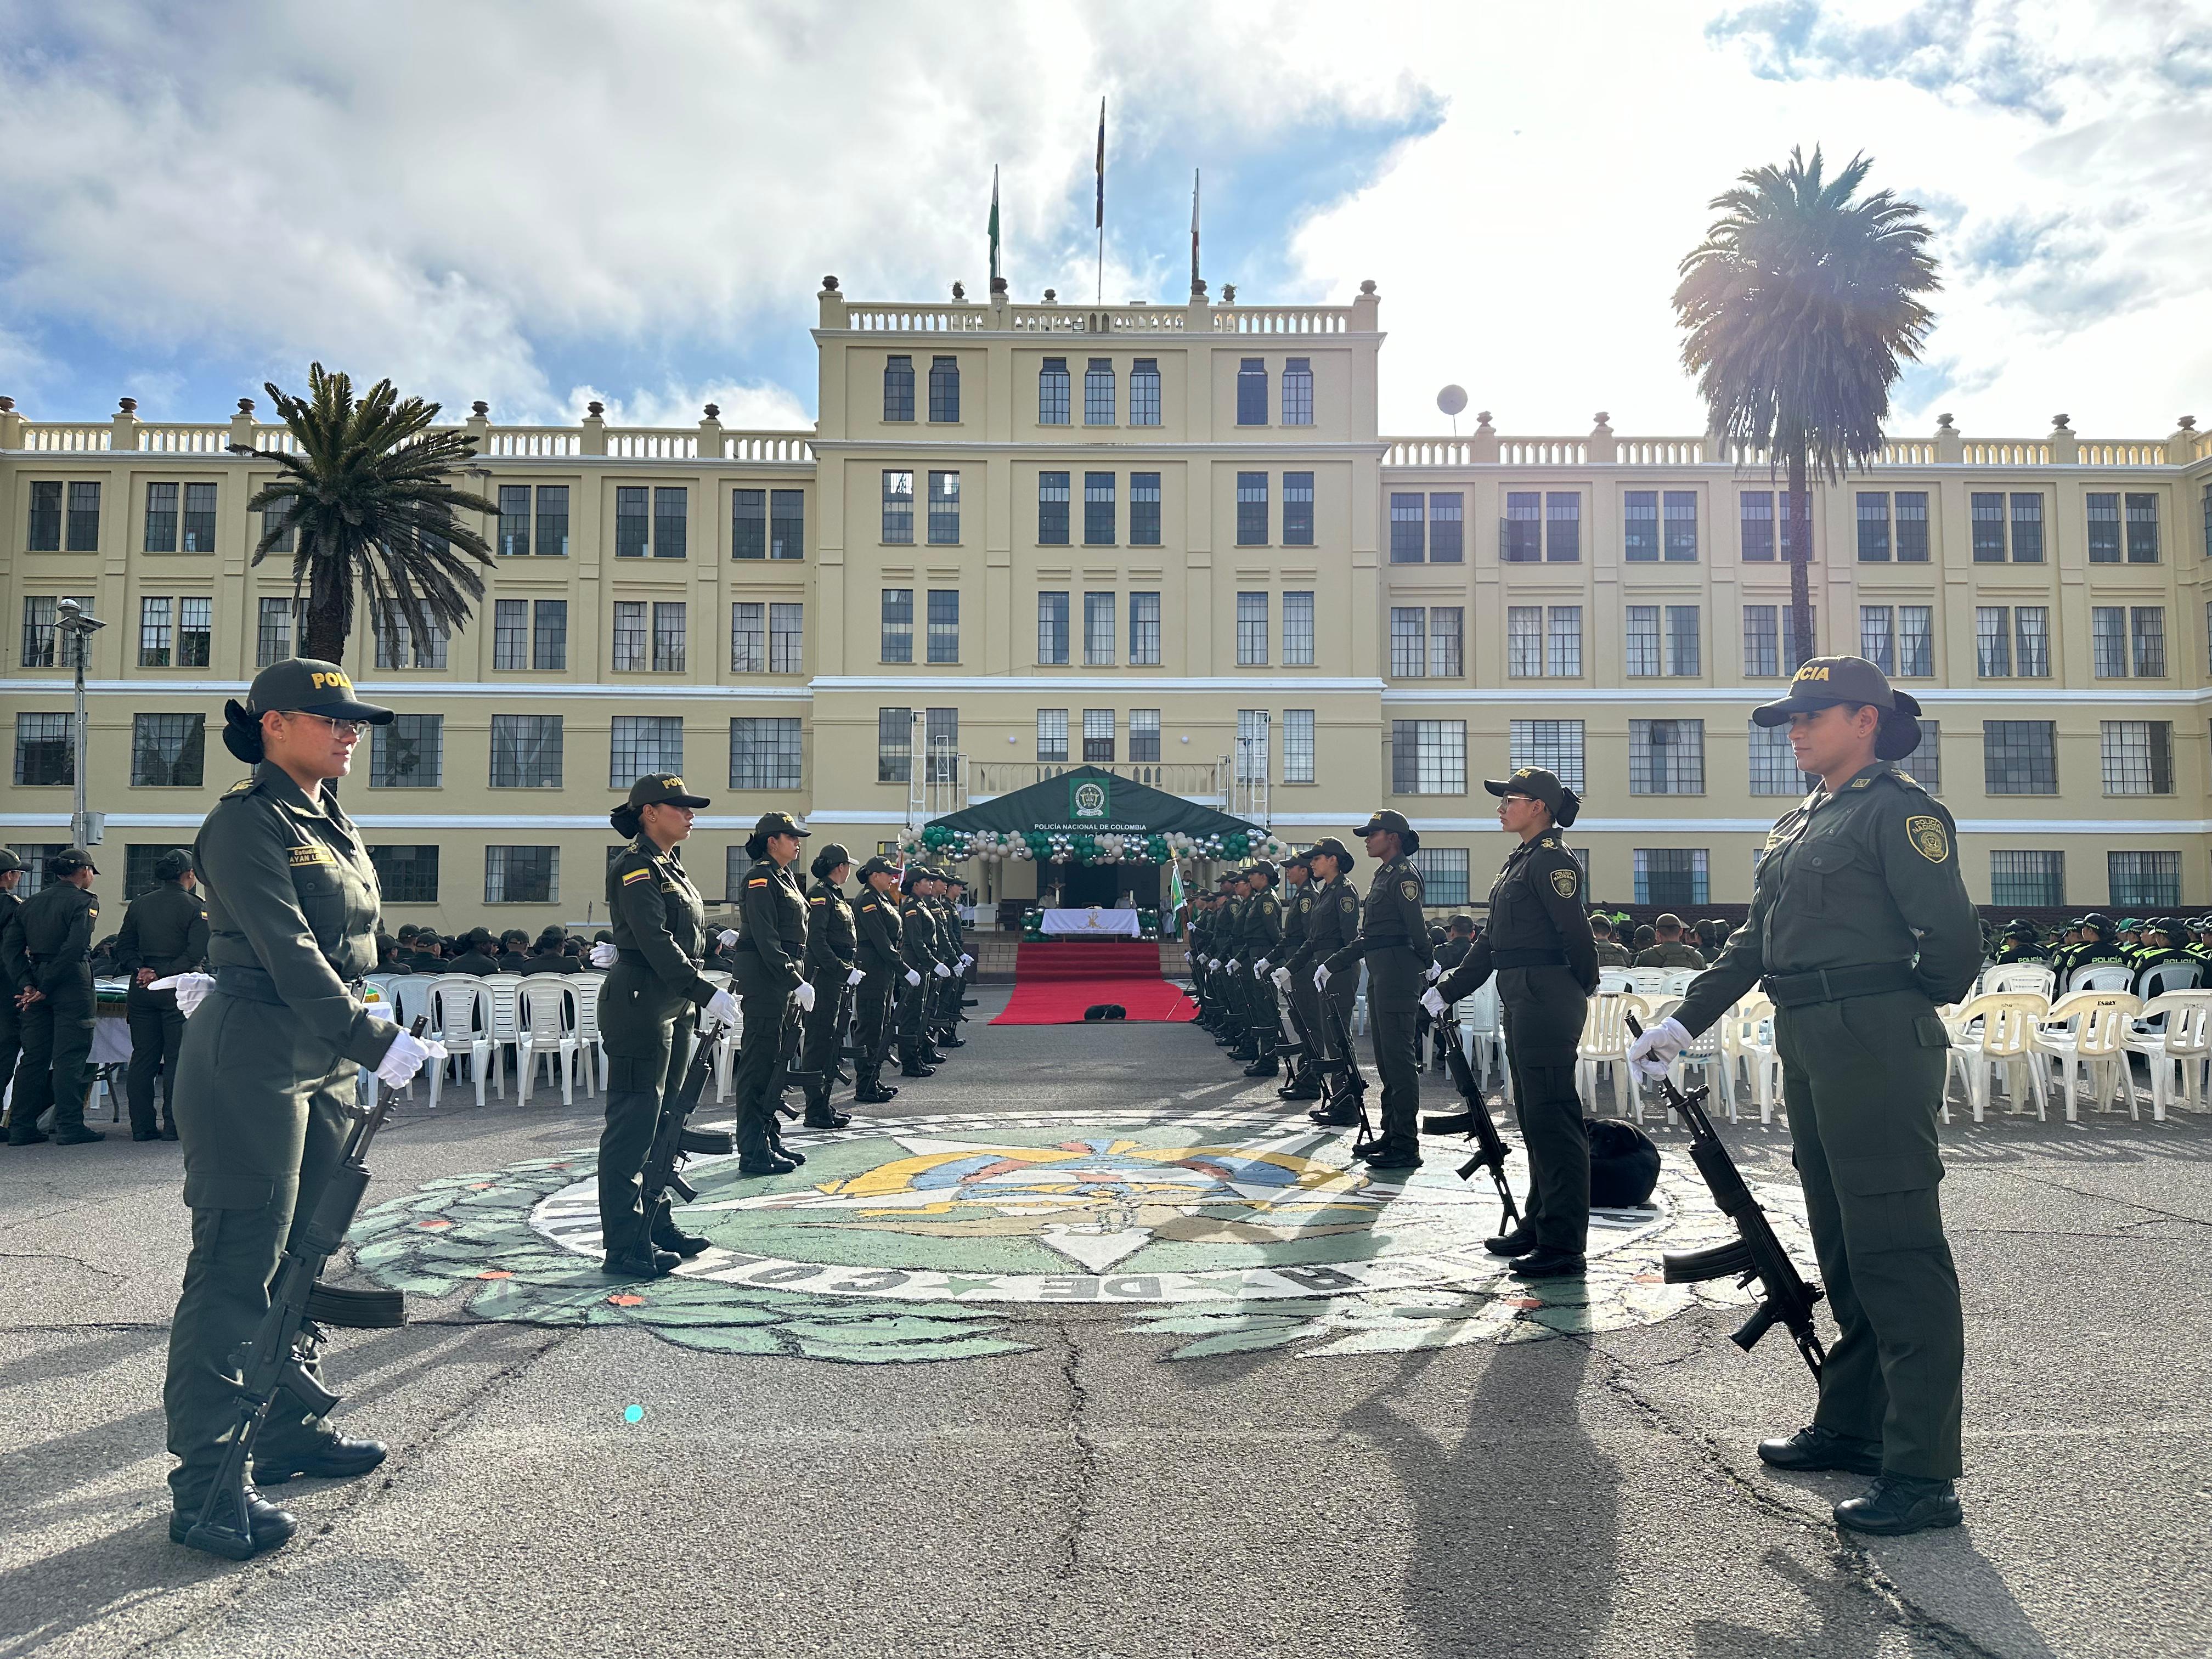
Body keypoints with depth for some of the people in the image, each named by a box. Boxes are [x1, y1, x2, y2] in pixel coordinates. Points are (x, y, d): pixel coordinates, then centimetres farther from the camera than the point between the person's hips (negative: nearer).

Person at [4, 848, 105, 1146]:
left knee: (33, 1055, 11)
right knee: (70, 1056, -3)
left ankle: (22, 1127, 14)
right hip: (72, 983, -6)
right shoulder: (85, 900, -7)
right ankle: (69, 1127, -2)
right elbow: (74, 948, -18)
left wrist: (27, 983, 1)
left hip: (36, 983, 7)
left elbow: (13, 946, 7)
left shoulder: (31, 902, 14)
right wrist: (46, 988, -13)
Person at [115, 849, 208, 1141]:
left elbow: (124, 947, 8)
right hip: (177, 989, -5)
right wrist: (162, 973, -12)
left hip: (142, 987, 5)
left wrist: (141, 969, -3)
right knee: (177, 1059, 0)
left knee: (143, 1058, 9)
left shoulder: (139, 904, 10)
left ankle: (141, 1126, 11)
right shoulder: (196, 907, -7)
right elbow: (196, 953, -16)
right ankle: (173, 1125, -1)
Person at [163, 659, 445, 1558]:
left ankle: (288, 1430, 28)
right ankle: (205, 1482, 4)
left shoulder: (335, 825, 14)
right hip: (252, 1063, -9)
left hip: (325, 1064, 9)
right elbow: (289, 953, -20)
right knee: (235, 1265, -4)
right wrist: (375, 1040, -24)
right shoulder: (247, 822, -12)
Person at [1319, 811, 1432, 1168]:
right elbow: (1367, 937, 24)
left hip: (1398, 973, -10)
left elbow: (1418, 930, -16)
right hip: (1379, 975, 10)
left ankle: (1406, 1147, -6)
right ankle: (1391, 1135, 19)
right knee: (1384, 1056, 12)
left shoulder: (1404, 875, -10)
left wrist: (1430, 969, -20)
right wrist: (1331, 965, 23)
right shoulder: (1383, 876, 21)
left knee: (1398, 1057, -9)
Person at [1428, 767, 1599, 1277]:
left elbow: (1575, 934, -17)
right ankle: (1538, 1226, 25)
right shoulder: (1521, 860, 18)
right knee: (1532, 1117, 15)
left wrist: (1583, 991, -3)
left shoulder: (1552, 859, -12)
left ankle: (1563, 1245, -2)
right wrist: (1448, 989, 16)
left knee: (1552, 1118, -7)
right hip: (1521, 1002, 10)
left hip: (1548, 1001, -10)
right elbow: (1492, 939, 20)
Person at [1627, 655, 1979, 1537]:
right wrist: (1684, 1019, 14)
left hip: (1877, 1051, -9)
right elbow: (1754, 941, 20)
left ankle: (1922, 1474, 0)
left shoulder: (1898, 807, -8)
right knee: (1843, 1249, 16)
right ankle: (1853, 1424, 28)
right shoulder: (1796, 826, 19)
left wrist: (1901, 1011, 0)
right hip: (1810, 1054, 9)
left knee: (1898, 1255, -6)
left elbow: (1952, 937, -14)